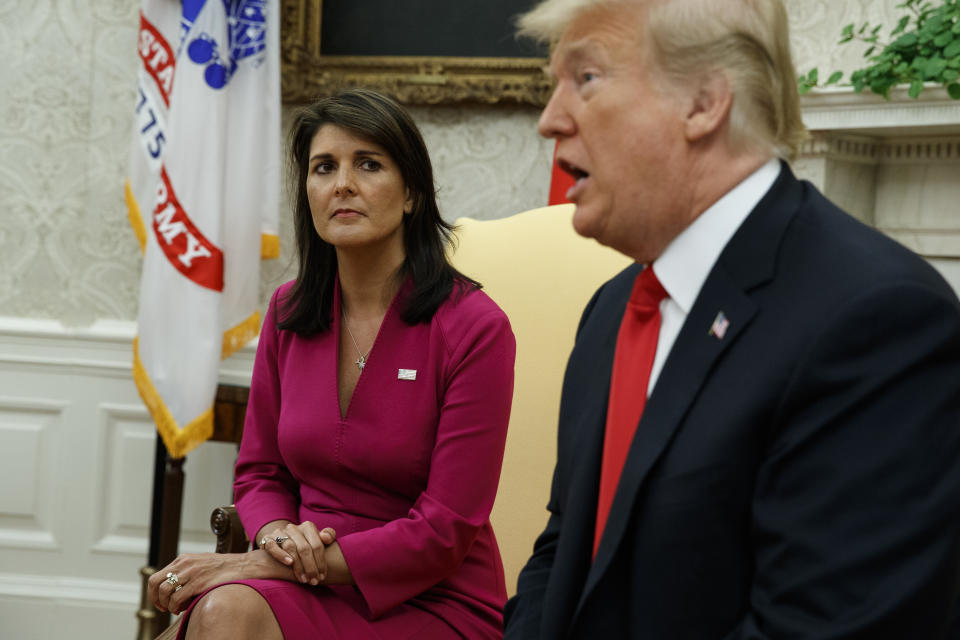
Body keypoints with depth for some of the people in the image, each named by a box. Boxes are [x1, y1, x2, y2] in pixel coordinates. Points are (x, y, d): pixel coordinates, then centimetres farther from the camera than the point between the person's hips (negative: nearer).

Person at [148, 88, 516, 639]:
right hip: (309, 586, 4)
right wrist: (278, 535, -9)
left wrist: (260, 564, -16)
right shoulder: (289, 312, 6)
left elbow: (445, 531, -13)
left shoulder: (474, 327, -11)